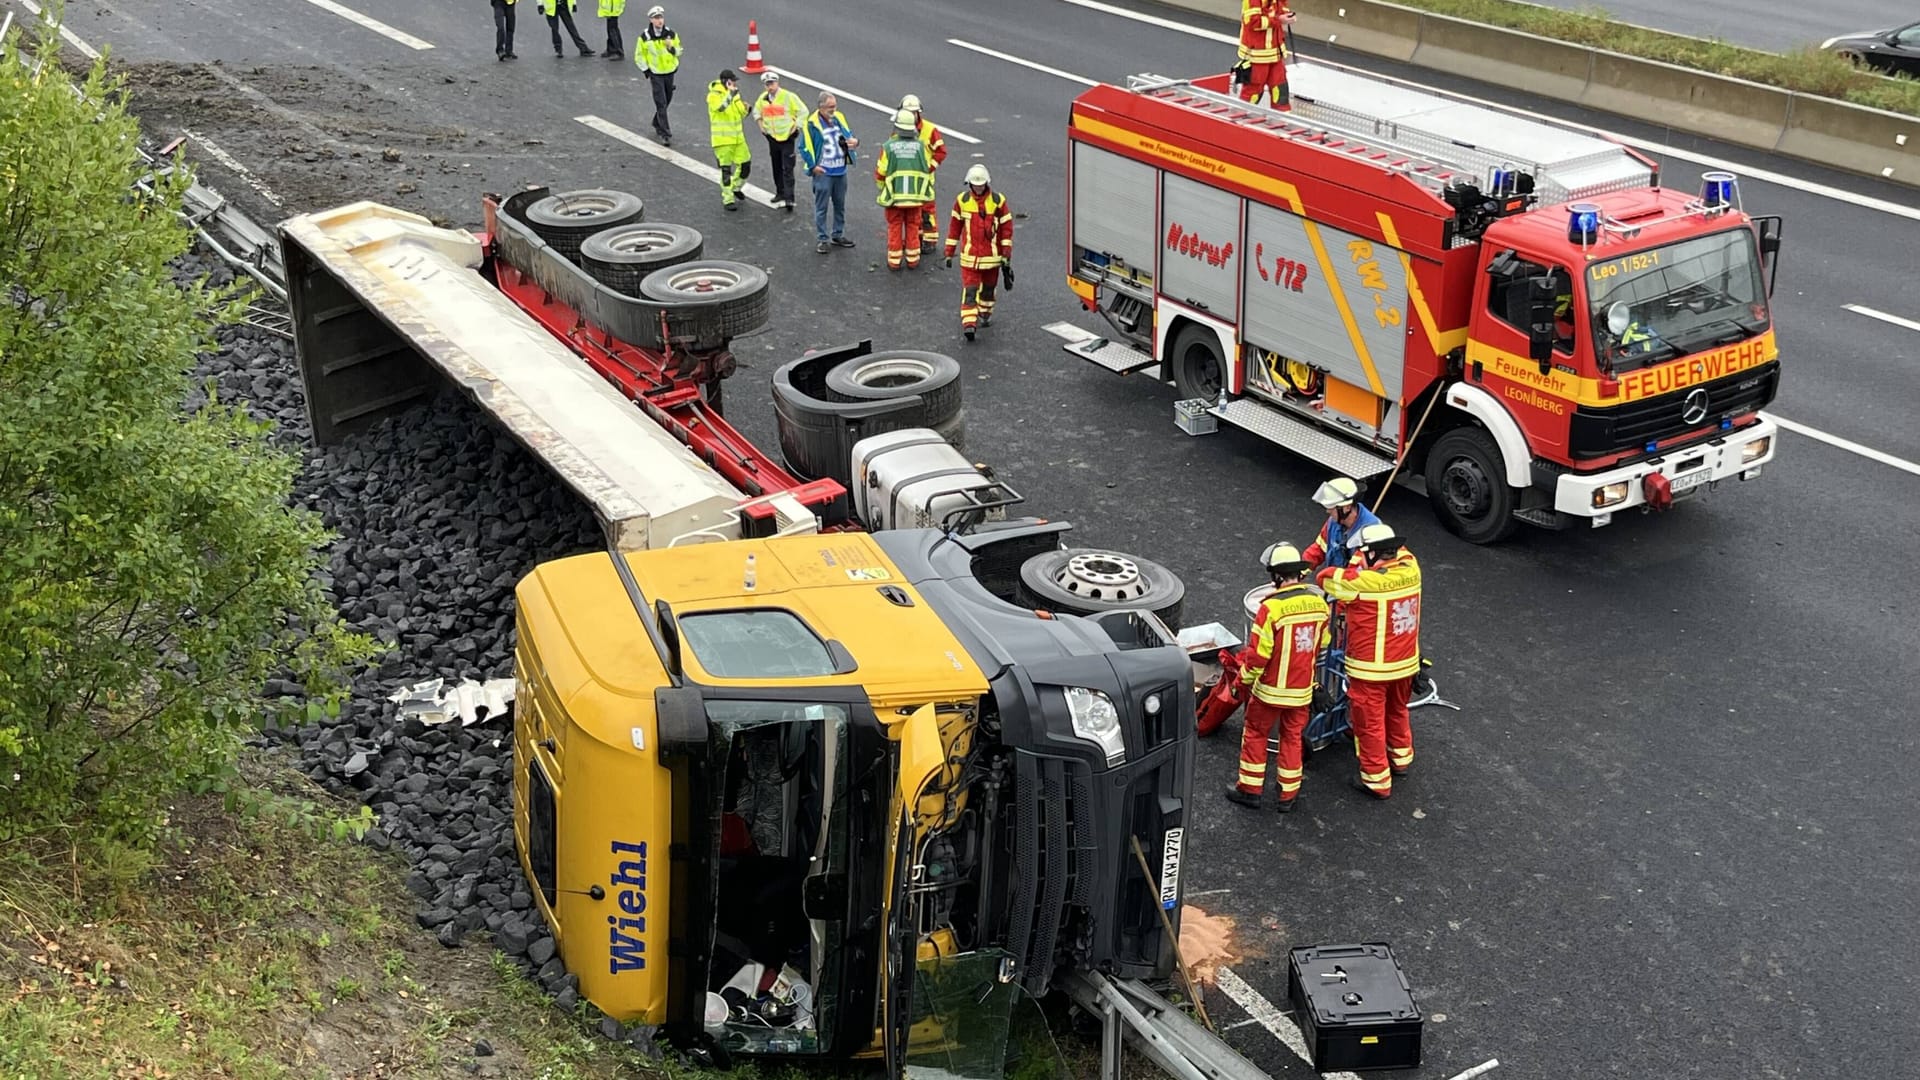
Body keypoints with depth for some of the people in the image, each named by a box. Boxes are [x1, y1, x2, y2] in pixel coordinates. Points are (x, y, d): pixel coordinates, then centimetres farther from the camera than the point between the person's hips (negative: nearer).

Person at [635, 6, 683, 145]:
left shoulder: (671, 34, -4)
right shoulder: (645, 37, -10)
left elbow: (679, 50, 7)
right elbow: (639, 56, 0)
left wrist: (672, 49, -16)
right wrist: (647, 73, -7)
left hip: (669, 72, 4)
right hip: (655, 74, -4)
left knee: (667, 101, 17)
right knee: (661, 104, -10)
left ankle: (657, 124, 42)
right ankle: (665, 135, -9)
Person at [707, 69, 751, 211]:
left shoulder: (735, 94, 8)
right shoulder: (713, 95, -15)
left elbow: (740, 114, 16)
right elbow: (721, 107, -36)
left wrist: (745, 109, -6)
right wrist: (731, 93, -43)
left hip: (737, 138, 7)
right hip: (722, 139, -7)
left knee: (745, 164, 12)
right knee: (726, 170, -2)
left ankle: (736, 187, 36)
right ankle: (728, 199, 7)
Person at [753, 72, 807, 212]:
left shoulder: (788, 96, -13)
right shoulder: (763, 98, 4)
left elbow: (803, 111, -6)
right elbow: (756, 111, 24)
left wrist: (796, 126, -10)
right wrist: (760, 123, 10)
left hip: (787, 137, -6)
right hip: (772, 137, 6)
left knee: (787, 169, -11)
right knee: (777, 168, 14)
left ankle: (789, 198, -15)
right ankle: (780, 193, 29)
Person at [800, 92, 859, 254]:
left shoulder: (840, 119, 5)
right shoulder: (812, 124, -13)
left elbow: (849, 135, 17)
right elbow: (804, 148, -10)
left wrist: (855, 141, -7)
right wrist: (813, 166, -15)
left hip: (841, 171, 6)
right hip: (823, 173, -6)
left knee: (840, 205, 16)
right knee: (821, 207, 0)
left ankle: (838, 236, 30)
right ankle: (822, 239, 8)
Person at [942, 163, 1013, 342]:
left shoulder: (998, 200, -6)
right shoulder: (962, 200, -3)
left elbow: (1007, 227, -2)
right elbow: (954, 226, 4)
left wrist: (1006, 255, -5)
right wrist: (949, 253, 4)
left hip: (992, 254, 1)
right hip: (969, 254, -1)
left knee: (989, 285, 16)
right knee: (969, 289, -8)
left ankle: (985, 313, 38)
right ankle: (968, 323, -14)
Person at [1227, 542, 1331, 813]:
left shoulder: (1272, 607, -23)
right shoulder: (1319, 602, -5)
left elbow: (1258, 653, -19)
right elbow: (1322, 644, 10)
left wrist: (1245, 678, -2)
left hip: (1271, 689, -5)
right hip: (1303, 689, 5)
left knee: (1255, 734, 14)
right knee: (1292, 737, 17)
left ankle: (1250, 789, 22)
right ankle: (1288, 795, 24)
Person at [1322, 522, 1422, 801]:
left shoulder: (1364, 582, -26)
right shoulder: (1410, 569, -8)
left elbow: (1327, 578, -11)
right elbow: (1400, 551, 16)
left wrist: (1354, 566, 9)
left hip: (1371, 670, -7)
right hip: (1406, 663, 7)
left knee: (1369, 724, 9)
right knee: (1397, 712, 29)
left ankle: (1377, 781, 18)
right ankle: (1401, 758, 47)